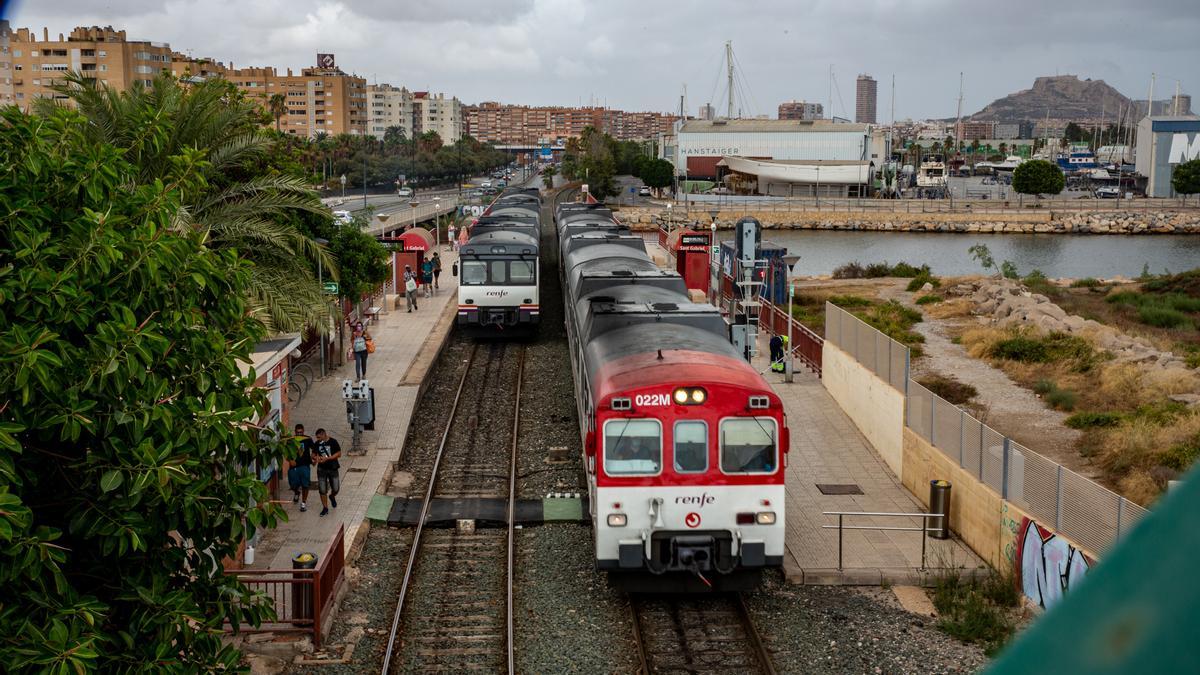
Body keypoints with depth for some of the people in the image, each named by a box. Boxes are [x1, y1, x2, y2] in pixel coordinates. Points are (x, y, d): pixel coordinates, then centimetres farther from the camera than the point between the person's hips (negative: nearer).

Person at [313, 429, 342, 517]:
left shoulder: (333, 442, -9)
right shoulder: (317, 443, 1)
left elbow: (339, 453, -11)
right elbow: (313, 454, 11)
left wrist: (327, 458, -20)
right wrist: (315, 458, -15)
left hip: (333, 468, -2)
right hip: (322, 469, 2)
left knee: (335, 489, 3)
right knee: (322, 490, 1)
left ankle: (332, 497, 38)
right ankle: (325, 508, 14)